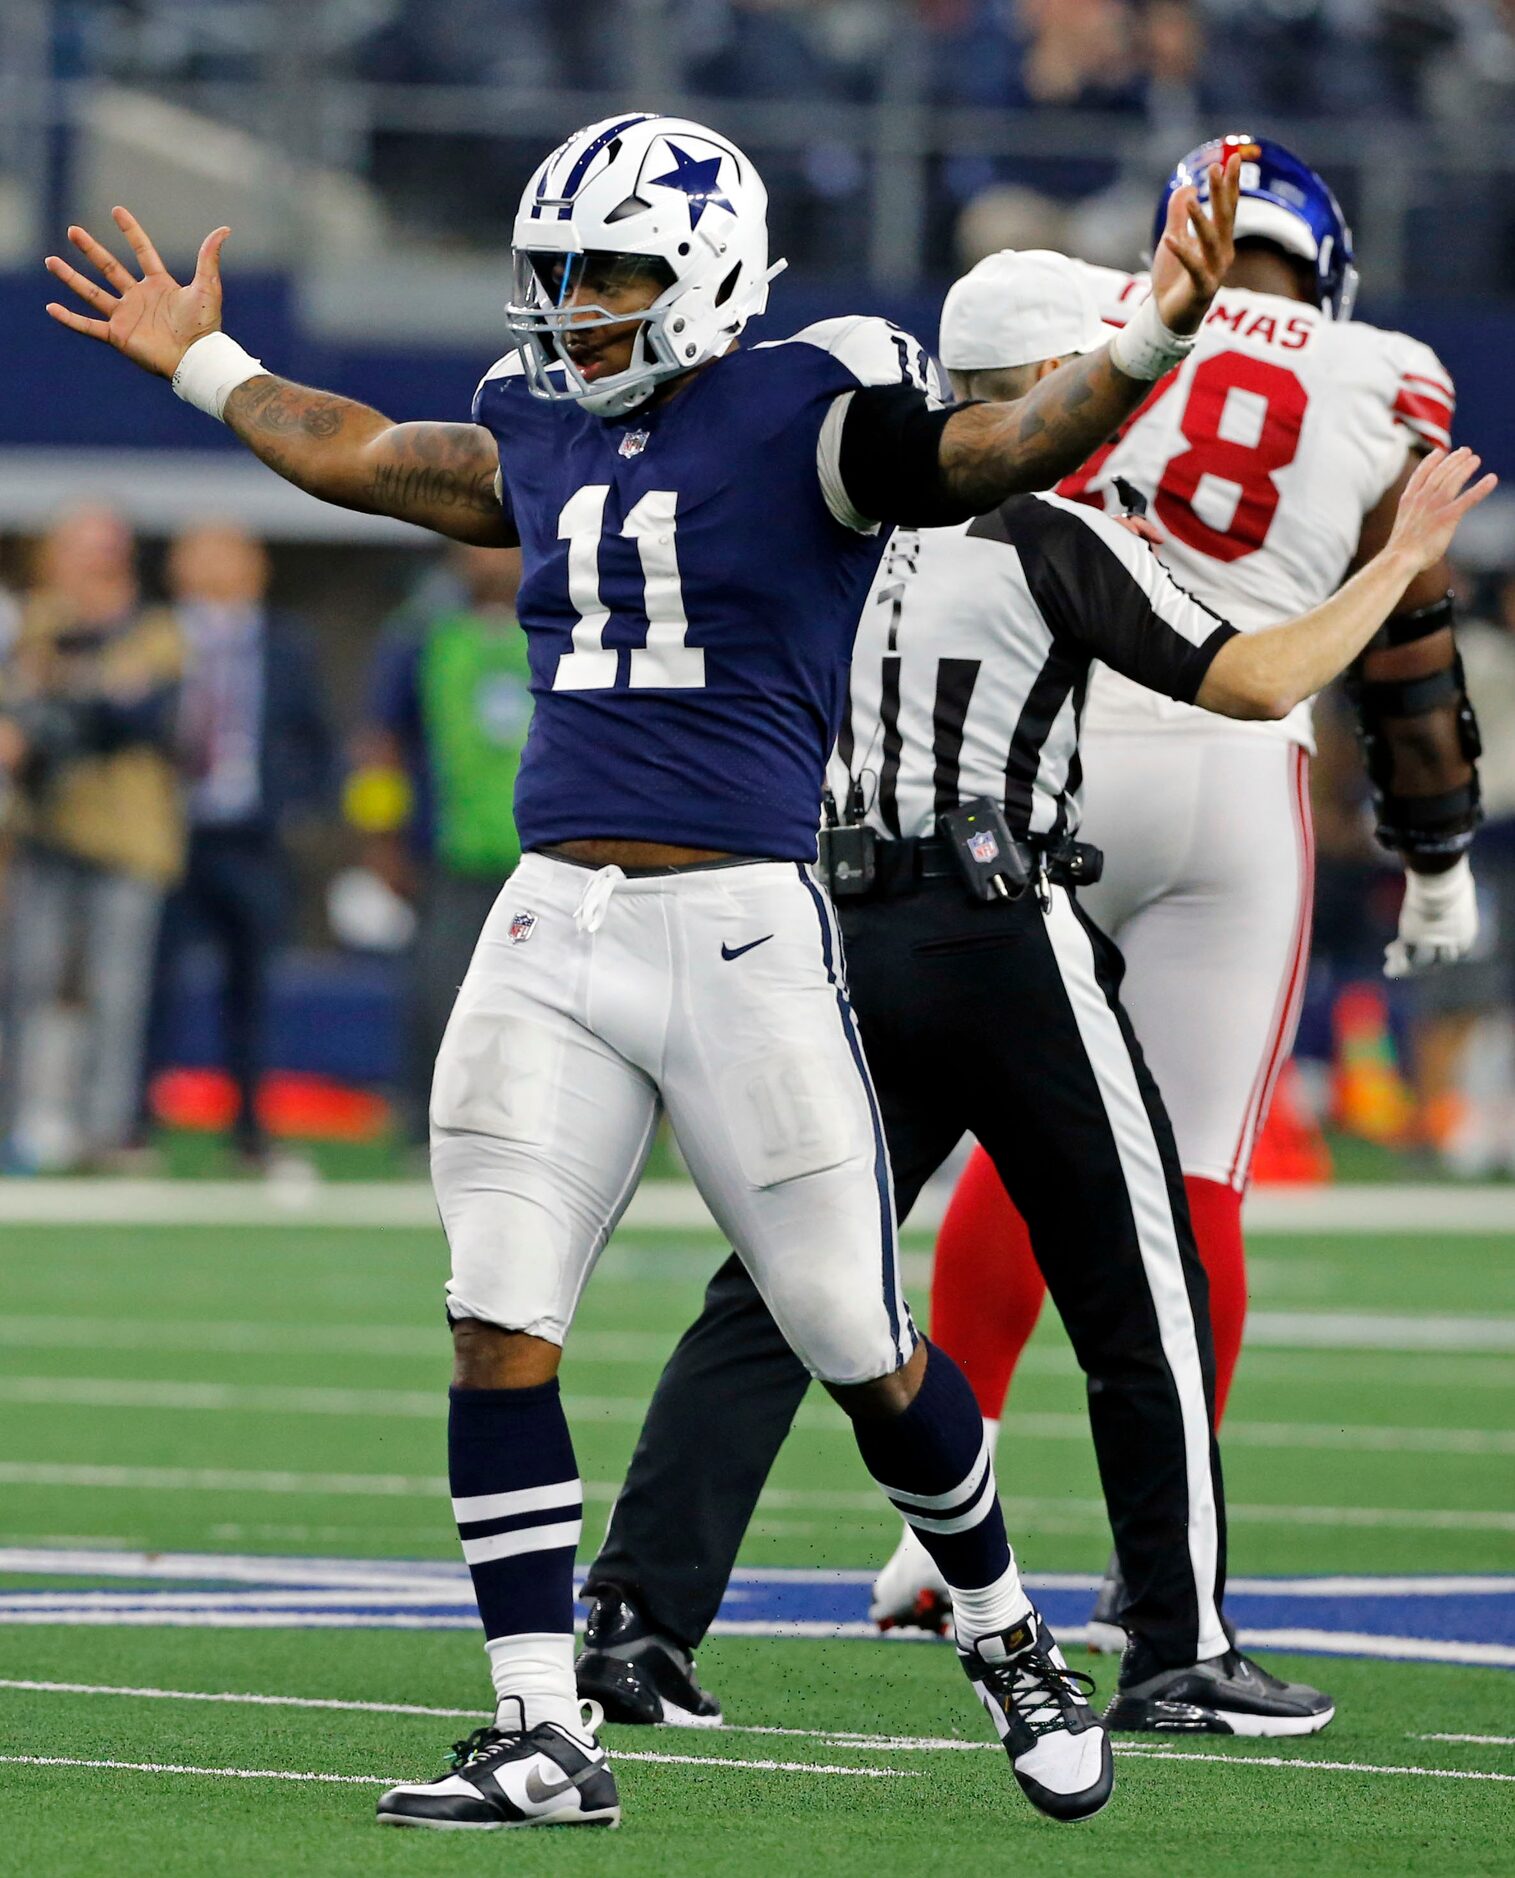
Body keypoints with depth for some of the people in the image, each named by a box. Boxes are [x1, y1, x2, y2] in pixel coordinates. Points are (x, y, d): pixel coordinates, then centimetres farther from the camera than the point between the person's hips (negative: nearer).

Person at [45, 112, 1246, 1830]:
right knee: (498, 1332, -4)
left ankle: (1003, 1635, 28)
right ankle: (543, 1738, 1)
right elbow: (361, 457, 32)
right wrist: (202, 367, 42)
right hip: (552, 931, 5)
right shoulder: (546, 440, 14)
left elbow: (997, 455, -17)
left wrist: (1148, 342, -34)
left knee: (861, 1354, 3)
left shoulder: (802, 413, -4)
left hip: (741, 930, -5)